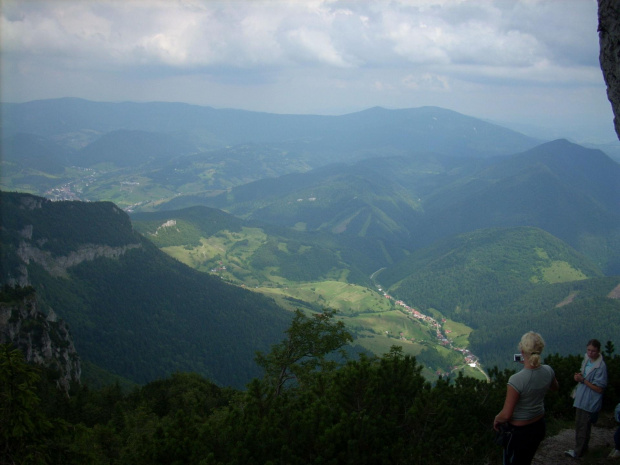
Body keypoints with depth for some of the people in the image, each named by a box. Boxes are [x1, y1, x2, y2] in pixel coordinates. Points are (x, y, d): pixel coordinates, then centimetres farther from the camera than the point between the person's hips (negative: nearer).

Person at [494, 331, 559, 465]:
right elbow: (555, 387, 13)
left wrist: (496, 419, -3)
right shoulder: (548, 371, -13)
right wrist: (534, 366, 13)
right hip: (539, 426, 6)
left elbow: (506, 415, -25)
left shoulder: (516, 380, -33)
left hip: (519, 431, -6)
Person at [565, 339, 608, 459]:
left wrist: (583, 380, -24)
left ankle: (579, 451, 19)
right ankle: (582, 448, 36)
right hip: (581, 398, 8)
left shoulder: (600, 366, -22)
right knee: (579, 425, 20)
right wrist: (578, 376, -4)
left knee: (583, 427, 4)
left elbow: (599, 389, -20)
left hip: (589, 402, -8)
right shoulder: (586, 360, 2)